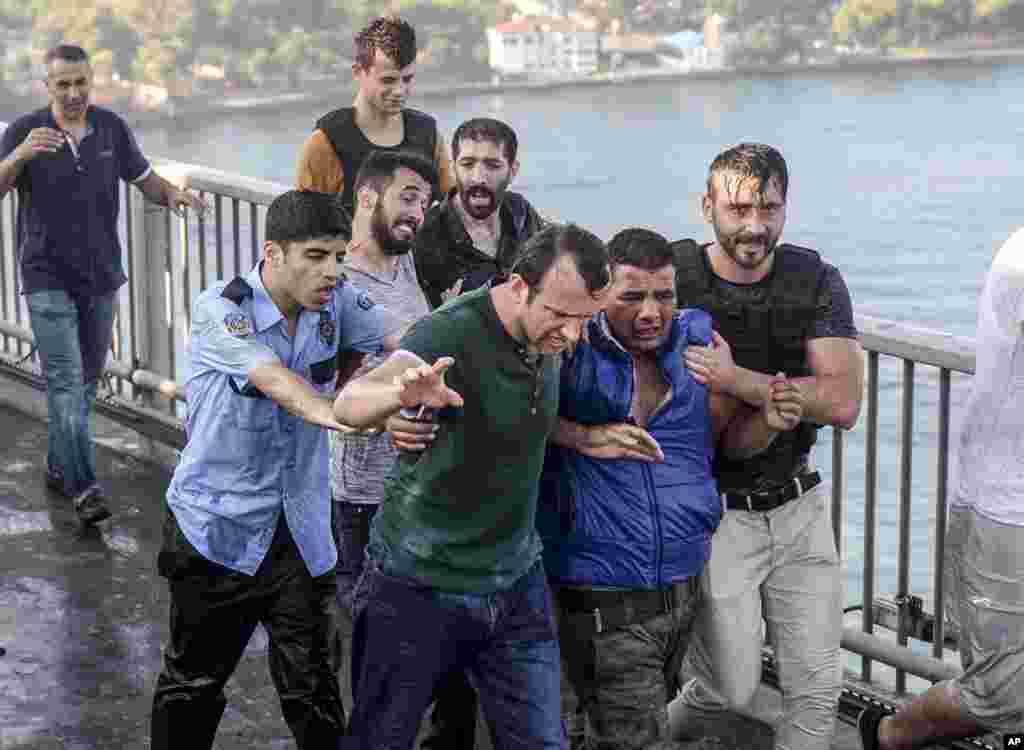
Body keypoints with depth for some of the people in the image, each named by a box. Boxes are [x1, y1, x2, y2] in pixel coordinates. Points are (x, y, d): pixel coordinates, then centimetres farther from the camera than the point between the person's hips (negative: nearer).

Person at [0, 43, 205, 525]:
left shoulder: (111, 128, 2)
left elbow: (144, 178, 11)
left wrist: (172, 194, -11)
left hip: (101, 277, 4)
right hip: (49, 279, -4)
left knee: (87, 380, 14)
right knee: (66, 382, -12)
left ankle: (59, 466, 31)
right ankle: (84, 487, -15)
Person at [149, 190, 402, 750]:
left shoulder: (336, 301, -3)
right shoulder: (220, 311, -20)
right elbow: (282, 386, -34)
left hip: (301, 531, 4)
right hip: (218, 529, -3)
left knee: (314, 687, 5)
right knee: (194, 683, 13)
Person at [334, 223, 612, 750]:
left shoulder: (550, 335, -3)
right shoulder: (451, 333, -24)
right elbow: (349, 405, -41)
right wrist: (402, 392, -60)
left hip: (516, 584, 5)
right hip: (419, 588, -5)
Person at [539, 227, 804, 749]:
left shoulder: (700, 341, 1)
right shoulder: (571, 348, -13)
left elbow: (729, 438, 11)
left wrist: (769, 421, -9)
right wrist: (583, 437, -26)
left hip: (687, 586, 5)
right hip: (605, 602, -5)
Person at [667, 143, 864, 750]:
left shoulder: (816, 280, -5)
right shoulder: (673, 276, -11)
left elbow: (842, 403, -14)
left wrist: (735, 380, -22)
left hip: (799, 506, 3)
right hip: (715, 511, -3)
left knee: (819, 692, 6)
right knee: (734, 689, 1)